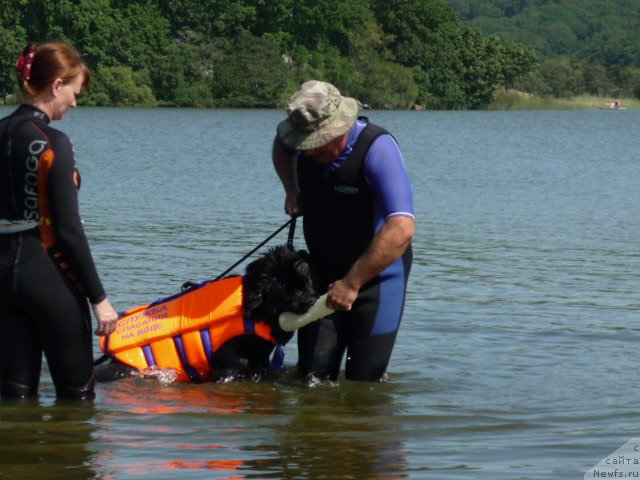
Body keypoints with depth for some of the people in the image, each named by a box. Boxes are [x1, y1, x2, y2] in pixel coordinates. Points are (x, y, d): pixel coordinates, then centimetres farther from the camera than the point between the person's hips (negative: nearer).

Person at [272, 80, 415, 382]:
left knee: (364, 381, -4)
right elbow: (281, 146, 24)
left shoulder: (378, 149, -26)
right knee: (313, 376, 1)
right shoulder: (306, 135, -6)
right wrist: (291, 190, 7)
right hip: (323, 274, 5)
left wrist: (352, 283, -35)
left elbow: (401, 230, -37)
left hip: (376, 275, -5)